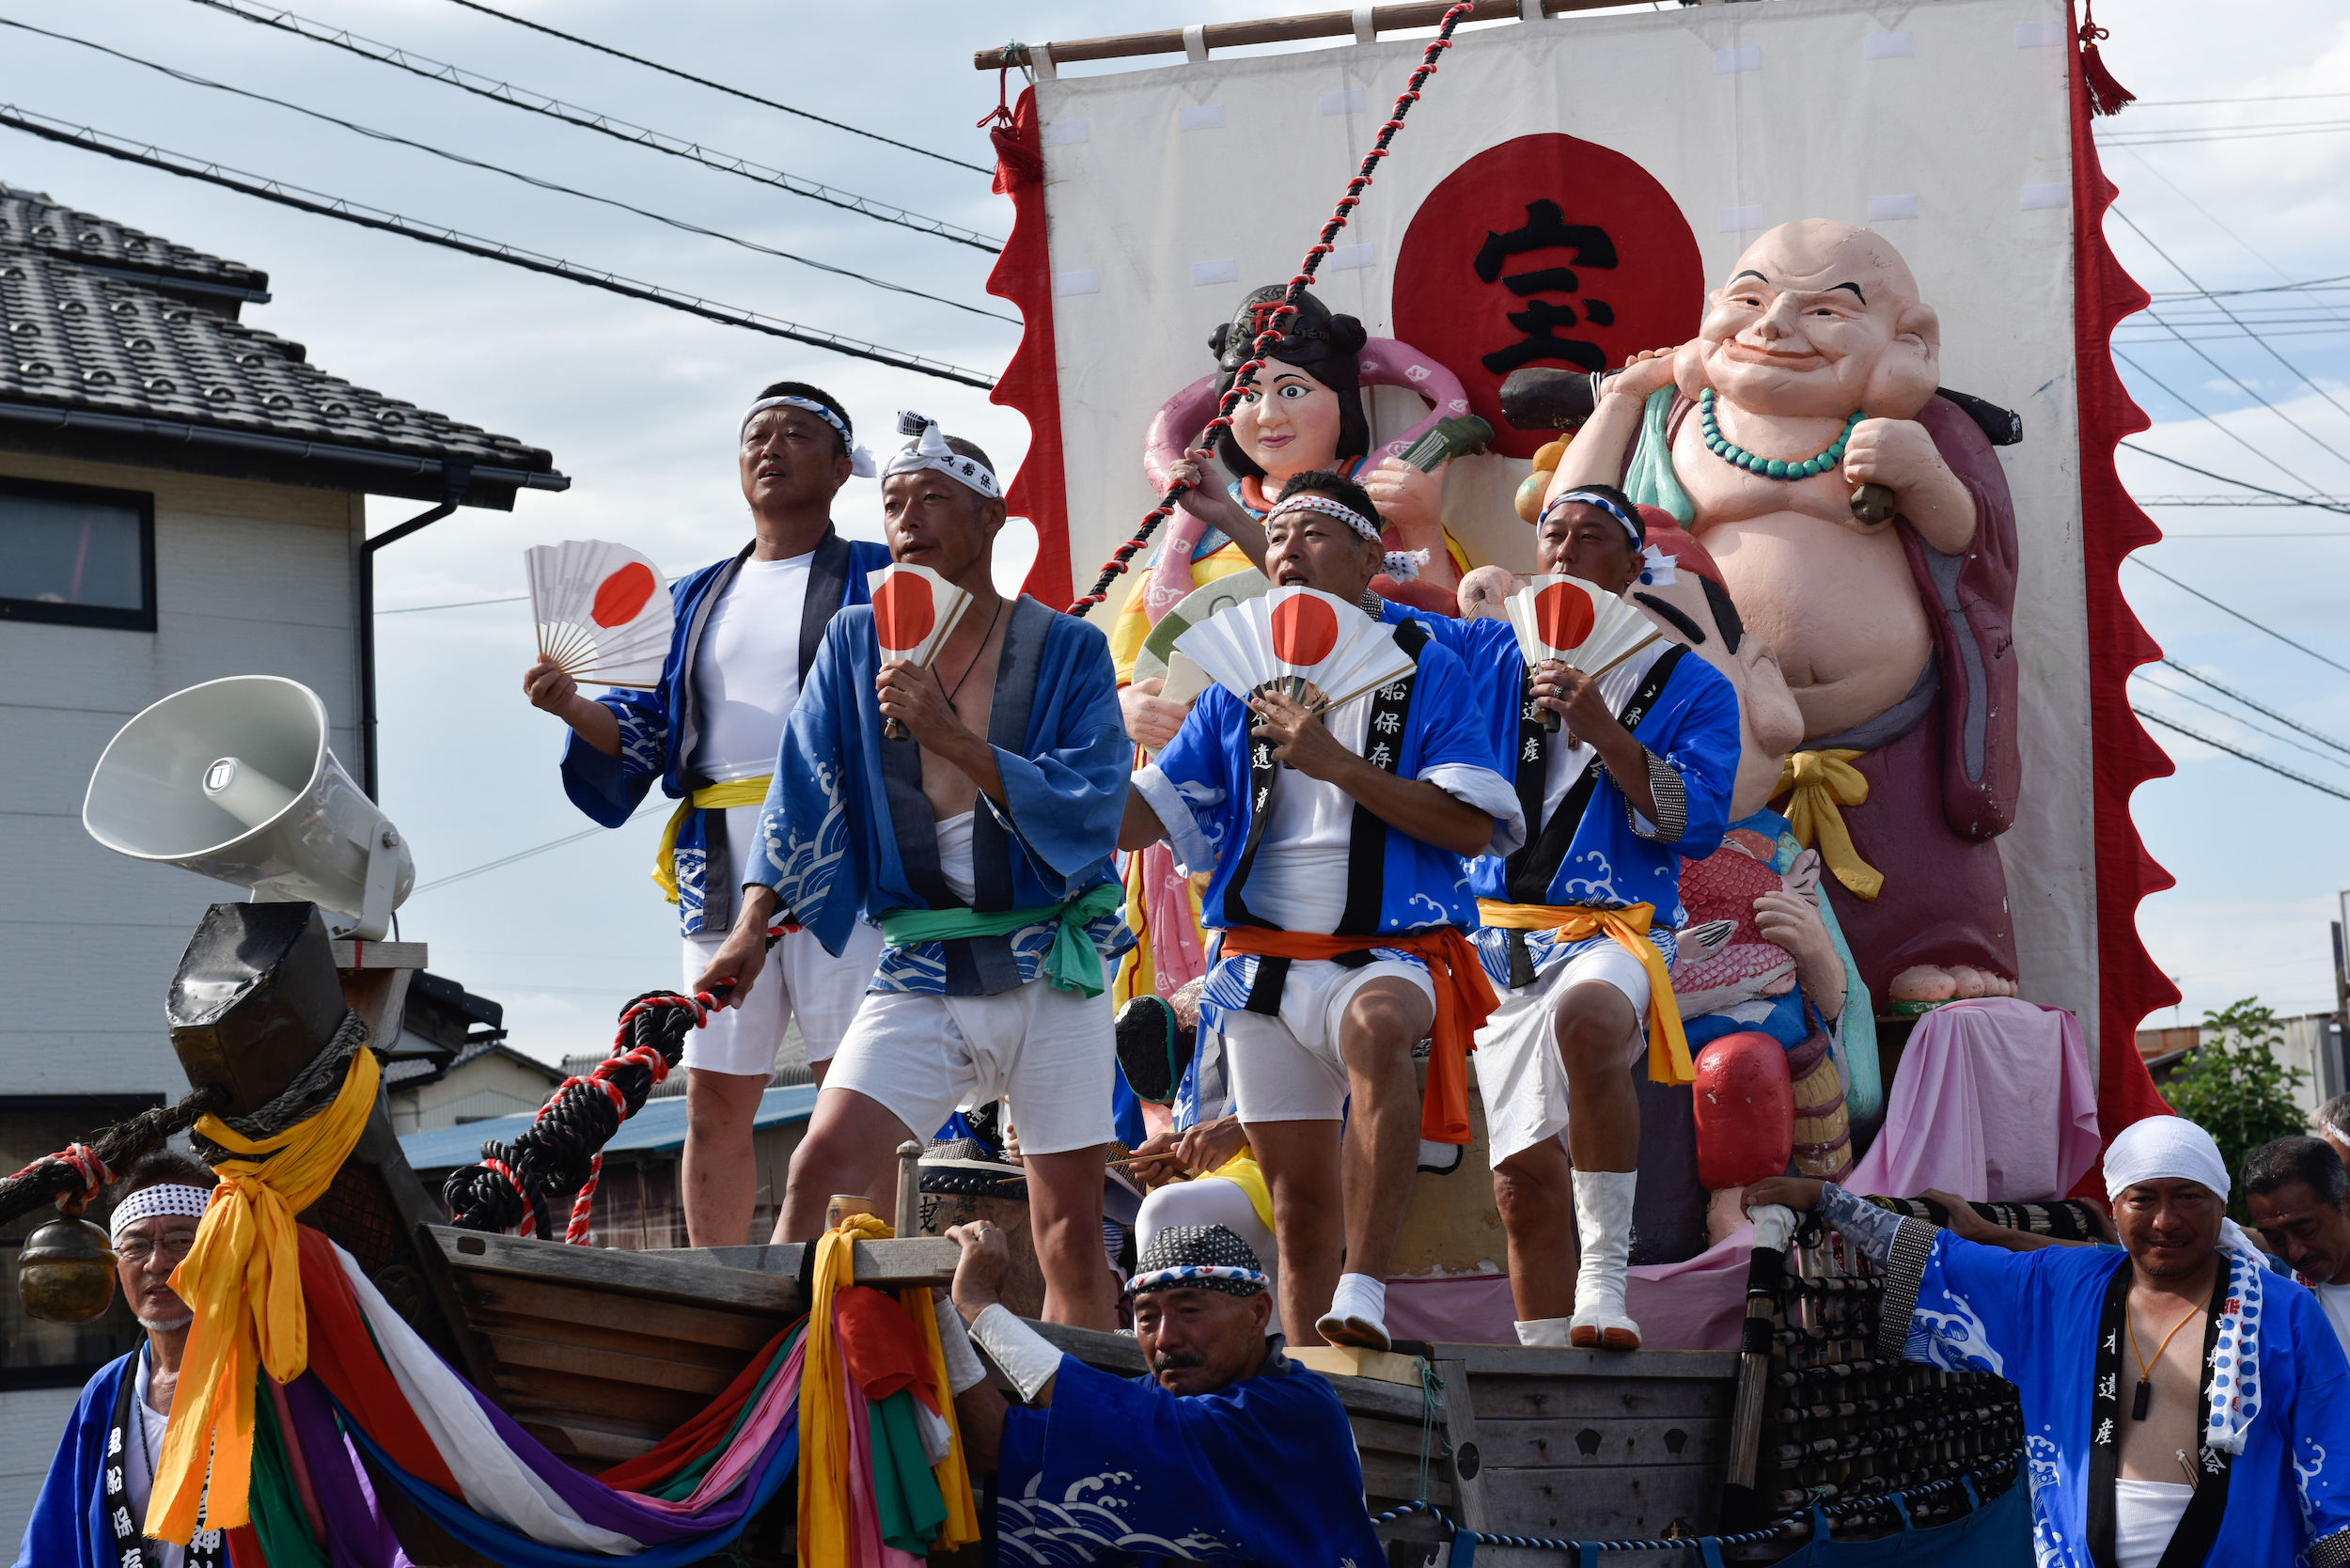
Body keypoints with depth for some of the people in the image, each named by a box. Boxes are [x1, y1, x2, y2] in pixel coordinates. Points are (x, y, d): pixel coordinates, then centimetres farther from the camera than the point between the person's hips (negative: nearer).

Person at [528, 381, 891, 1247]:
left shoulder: (877, 581, 7)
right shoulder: (696, 599, 21)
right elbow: (644, 732, 16)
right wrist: (573, 707, -3)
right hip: (722, 875, 5)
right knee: (713, 1108, 5)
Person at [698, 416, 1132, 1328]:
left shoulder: (1067, 651, 0)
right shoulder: (857, 643, 9)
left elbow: (1090, 809, -12)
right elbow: (803, 794, 4)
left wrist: (952, 738, -21)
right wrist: (752, 926, -10)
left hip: (1049, 973, -1)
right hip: (918, 971, 2)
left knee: (1073, 1235, 0)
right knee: (822, 1167, -18)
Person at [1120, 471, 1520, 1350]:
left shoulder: (1423, 671, 2)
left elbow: (1478, 826, -9)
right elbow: (1142, 815, 11)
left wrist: (1338, 765, -16)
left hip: (1385, 950, -5)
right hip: (1264, 957, 5)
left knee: (1377, 1024, -39)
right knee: (1299, 1196, 6)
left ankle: (1365, 1293, -42)